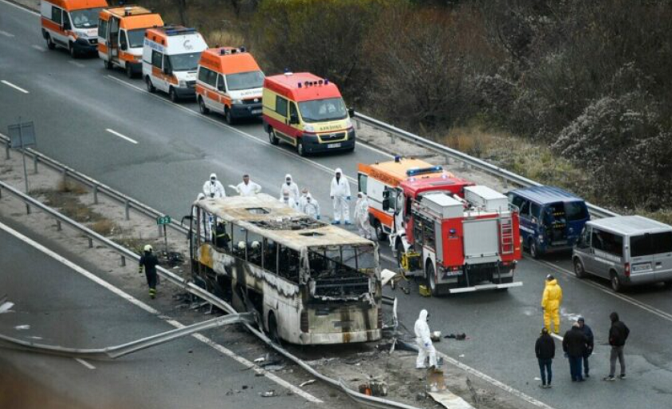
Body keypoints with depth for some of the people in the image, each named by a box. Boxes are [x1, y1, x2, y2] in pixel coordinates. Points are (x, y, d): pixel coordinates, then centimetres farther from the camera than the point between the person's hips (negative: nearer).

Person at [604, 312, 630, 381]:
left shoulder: (614, 326, -24)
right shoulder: (622, 324, 4)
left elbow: (615, 334, -36)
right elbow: (627, 331, 13)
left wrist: (612, 339, -18)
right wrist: (624, 338, 12)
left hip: (616, 345, -9)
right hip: (622, 344, 9)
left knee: (612, 359, -2)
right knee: (621, 359, 16)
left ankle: (611, 376, -1)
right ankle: (623, 374, 24)